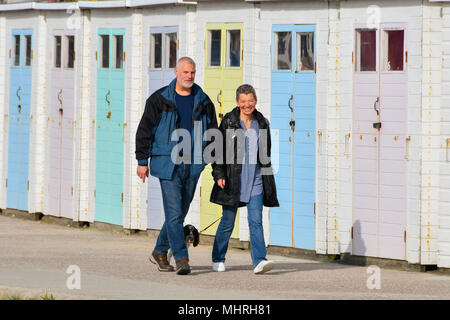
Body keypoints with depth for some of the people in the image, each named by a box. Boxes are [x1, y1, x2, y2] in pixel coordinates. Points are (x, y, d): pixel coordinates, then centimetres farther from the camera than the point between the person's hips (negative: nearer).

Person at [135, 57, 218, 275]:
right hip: (168, 164, -4)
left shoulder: (203, 101, 10)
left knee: (180, 212, 10)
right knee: (174, 212, -11)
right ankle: (181, 259, -13)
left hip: (192, 166, 4)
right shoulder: (160, 99, 0)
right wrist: (142, 161, -2)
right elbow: (145, 130, 2)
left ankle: (160, 252, 26)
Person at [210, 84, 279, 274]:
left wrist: (267, 178, 19)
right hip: (233, 181, -2)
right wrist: (219, 174, -11)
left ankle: (259, 261, -16)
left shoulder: (262, 123, 9)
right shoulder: (228, 122, -2)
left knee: (256, 220, -9)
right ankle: (218, 259, 22)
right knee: (227, 222, 5)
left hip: (255, 182, 2)